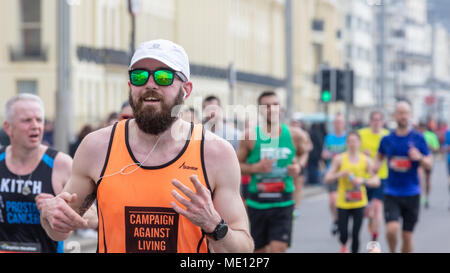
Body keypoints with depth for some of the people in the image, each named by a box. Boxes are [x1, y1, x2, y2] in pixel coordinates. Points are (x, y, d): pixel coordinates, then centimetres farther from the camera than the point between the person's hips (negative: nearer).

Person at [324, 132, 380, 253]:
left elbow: (376, 181, -1)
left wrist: (363, 181, -18)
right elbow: (327, 178, 0)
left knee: (356, 235, -5)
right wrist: (340, 174, -17)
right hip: (343, 203, 0)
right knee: (343, 234, -3)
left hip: (359, 203, 0)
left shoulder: (366, 160, 2)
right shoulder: (339, 159, 0)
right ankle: (343, 245, 31)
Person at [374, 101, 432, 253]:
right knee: (392, 229, -18)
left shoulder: (418, 138, 0)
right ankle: (392, 252, 11)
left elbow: (429, 165, 1)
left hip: (412, 193, 0)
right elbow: (380, 157, 21)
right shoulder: (387, 139, 3)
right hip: (391, 193, 0)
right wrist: (376, 166, 1)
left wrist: (420, 158, -19)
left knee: (407, 236, 5)